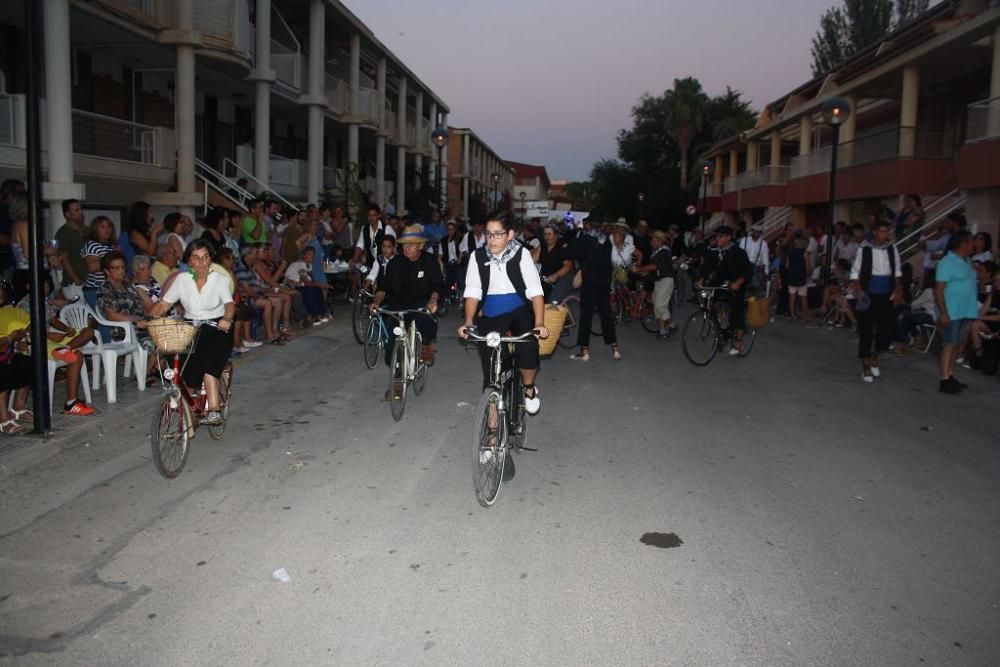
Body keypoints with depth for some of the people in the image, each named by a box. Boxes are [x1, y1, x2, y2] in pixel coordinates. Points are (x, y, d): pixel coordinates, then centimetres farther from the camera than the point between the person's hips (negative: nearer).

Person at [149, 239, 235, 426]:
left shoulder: (220, 279, -4)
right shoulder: (182, 279, 4)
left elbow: (229, 303, -19)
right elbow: (164, 304, 5)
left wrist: (227, 318, -41)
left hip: (216, 328, -3)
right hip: (191, 330, 3)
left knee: (210, 361, -27)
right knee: (191, 373, -14)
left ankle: (213, 410, -25)